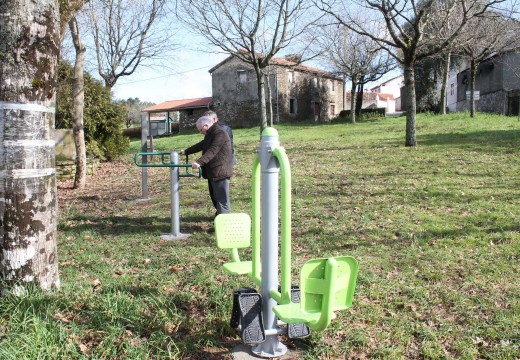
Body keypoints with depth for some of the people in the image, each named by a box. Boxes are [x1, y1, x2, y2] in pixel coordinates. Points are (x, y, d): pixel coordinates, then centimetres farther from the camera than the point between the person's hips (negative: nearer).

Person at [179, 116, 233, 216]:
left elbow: (212, 151, -29)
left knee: (222, 200, -9)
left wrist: (199, 162, -38)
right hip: (212, 173, 11)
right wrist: (186, 152, 34)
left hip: (220, 173, -11)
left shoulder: (220, 134, -17)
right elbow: (200, 146, 30)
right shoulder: (210, 134, 18)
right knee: (214, 197, 18)